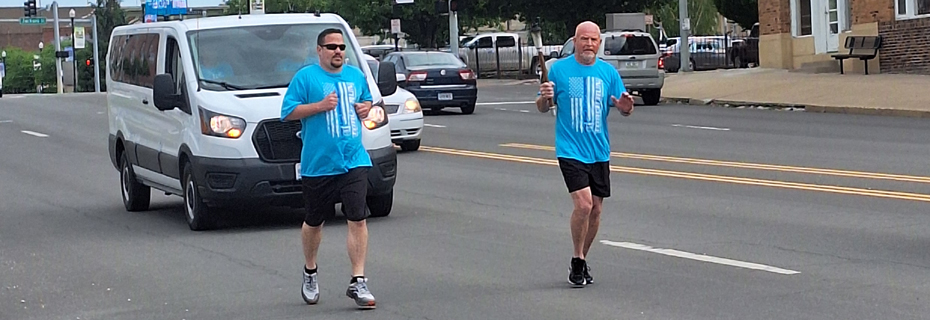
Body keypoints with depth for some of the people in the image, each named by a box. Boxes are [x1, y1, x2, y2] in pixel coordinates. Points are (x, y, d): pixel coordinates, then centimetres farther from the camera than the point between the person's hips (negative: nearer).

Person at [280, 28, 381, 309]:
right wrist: (321, 105, -16)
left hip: (354, 160, 2)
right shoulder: (305, 77, -3)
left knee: (358, 219, -10)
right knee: (314, 222, 13)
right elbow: (287, 112, -7)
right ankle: (310, 274, 36)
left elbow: (367, 101, 28)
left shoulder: (356, 75, 11)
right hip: (317, 164, -2)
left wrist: (366, 107, 5)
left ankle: (358, 282, -8)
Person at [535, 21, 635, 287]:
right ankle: (577, 262, -1)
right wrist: (544, 97, -20)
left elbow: (624, 108, 9)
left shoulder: (608, 72, 6)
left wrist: (625, 106, -14)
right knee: (583, 203, -17)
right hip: (570, 150, -4)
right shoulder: (559, 69, -1)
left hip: (599, 152, 4)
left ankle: (582, 260, 25)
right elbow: (543, 108, 3)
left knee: (596, 209, 7)